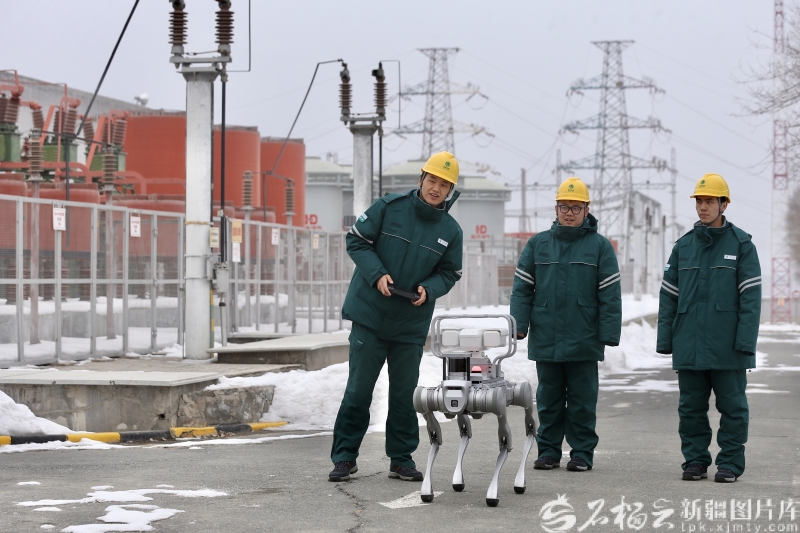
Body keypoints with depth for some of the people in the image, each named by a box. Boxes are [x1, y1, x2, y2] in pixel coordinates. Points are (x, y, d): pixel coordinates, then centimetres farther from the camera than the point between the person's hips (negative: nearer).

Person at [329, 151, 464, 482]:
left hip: (411, 324, 2)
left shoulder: (451, 231, 1)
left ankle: (401, 458, 19)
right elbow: (357, 241, -3)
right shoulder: (389, 207, -7)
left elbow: (449, 273, 9)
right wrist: (377, 274, -16)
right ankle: (344, 456, 8)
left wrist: (428, 289, -12)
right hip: (370, 315, -2)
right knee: (358, 389, 1)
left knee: (404, 393, 9)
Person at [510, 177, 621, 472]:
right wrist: (519, 324, -2)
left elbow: (610, 294, 0)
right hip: (545, 340, 2)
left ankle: (582, 452, 11)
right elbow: (522, 288, 8)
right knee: (548, 399, 9)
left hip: (584, 342, -2)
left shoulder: (600, 246, 3)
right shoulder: (538, 244, 9)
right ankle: (548, 451, 17)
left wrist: (609, 334, -7)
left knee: (582, 400, 4)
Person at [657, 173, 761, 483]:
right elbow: (668, 295, 12)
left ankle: (730, 463, 9)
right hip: (689, 346, 4)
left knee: (732, 405, 2)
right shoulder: (684, 246, 11)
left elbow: (750, 296, -5)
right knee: (691, 407, 7)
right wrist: (665, 339, 5)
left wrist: (745, 341, -12)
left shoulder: (741, 245, 0)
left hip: (727, 347, -4)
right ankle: (695, 460, 16)